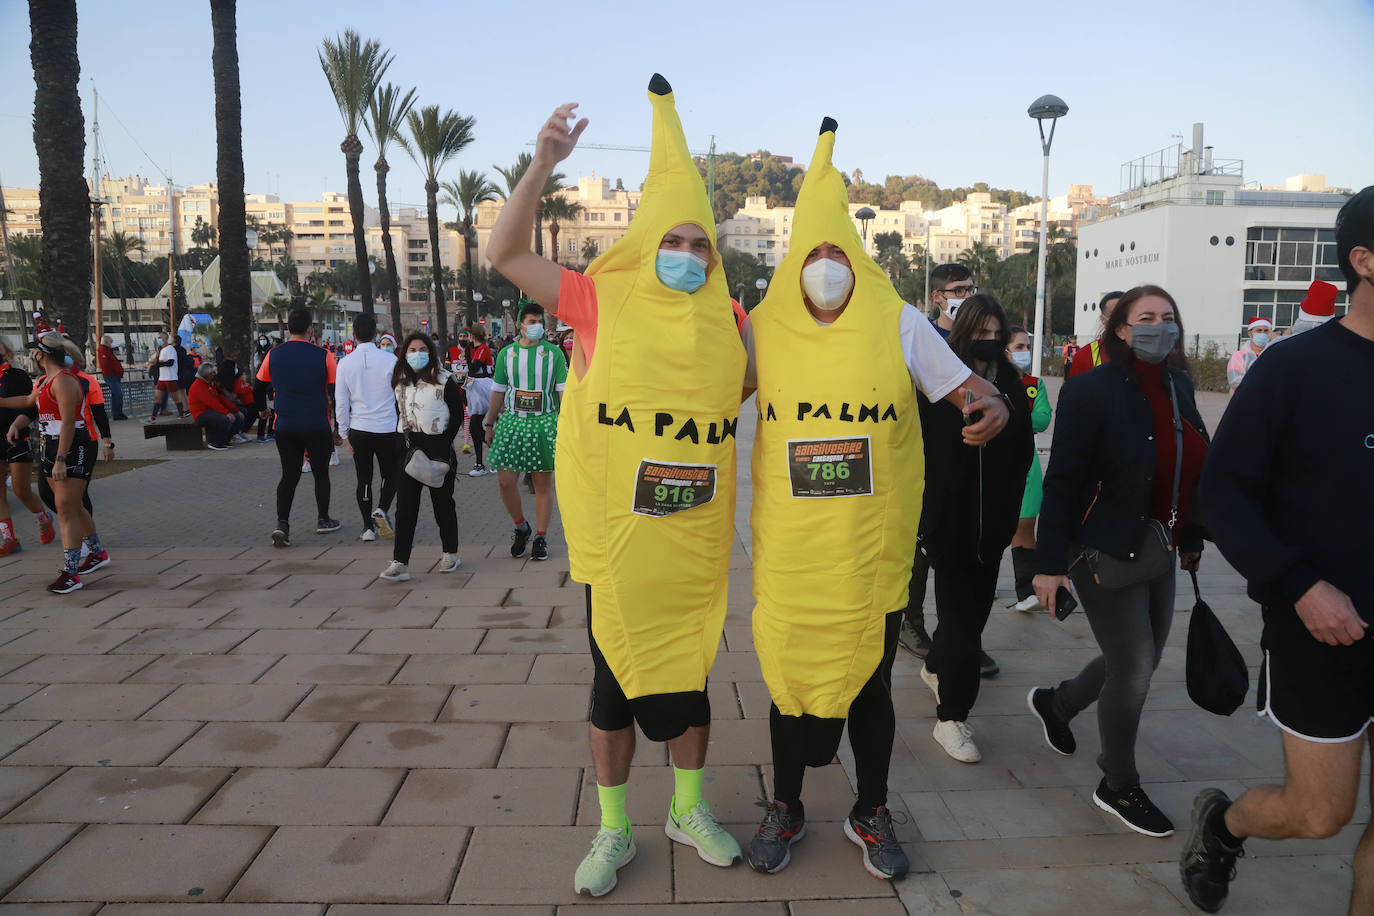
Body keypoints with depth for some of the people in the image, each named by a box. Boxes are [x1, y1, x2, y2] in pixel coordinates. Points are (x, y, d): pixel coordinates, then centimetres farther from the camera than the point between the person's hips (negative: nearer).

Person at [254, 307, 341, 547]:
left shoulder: (273, 355, 2)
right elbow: (336, 393, -6)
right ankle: (324, 520, 23)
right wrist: (337, 424, 4)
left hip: (284, 426, 2)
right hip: (317, 426, -2)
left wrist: (262, 409, 30)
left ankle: (281, 523, -6)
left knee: (289, 475, 8)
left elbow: (258, 389, 11)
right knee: (321, 473, 14)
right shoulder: (323, 356, -7)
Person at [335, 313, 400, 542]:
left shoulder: (345, 363, -2)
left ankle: (368, 527, 13)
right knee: (390, 475, 13)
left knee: (364, 478, 11)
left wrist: (344, 434, 9)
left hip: (359, 429, 2)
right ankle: (381, 510, -12)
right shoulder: (390, 360, -7)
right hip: (388, 428, -2)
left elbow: (341, 402, 1)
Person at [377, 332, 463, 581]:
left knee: (442, 502, 7)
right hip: (409, 448, 4)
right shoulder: (400, 381, 11)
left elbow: (457, 415, -4)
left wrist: (445, 444, -12)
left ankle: (450, 554, 23)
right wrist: (402, 443, 4)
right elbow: (400, 412, 17)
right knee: (405, 506, -3)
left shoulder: (444, 381, -4)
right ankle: (400, 563, -4)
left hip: (437, 447, -4)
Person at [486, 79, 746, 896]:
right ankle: (615, 832, 31)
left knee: (689, 671, 16)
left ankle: (690, 810, 39)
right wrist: (544, 164, -14)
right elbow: (506, 252, -5)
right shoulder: (605, 302, -5)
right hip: (615, 537, -2)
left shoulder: (726, 321, 2)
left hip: (695, 544, 2)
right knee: (614, 679, 11)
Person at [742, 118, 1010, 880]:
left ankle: (871, 814, 35)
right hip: (789, 548, 0)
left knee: (870, 680, 13)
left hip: (872, 550, 0)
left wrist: (993, 407, -20)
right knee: (790, 673, 11)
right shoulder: (764, 329, 1)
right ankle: (785, 810, 33)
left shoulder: (898, 324, -1)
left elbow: (965, 388, 0)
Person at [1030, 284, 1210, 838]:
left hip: (1158, 550, 7)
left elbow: (1194, 469, 14)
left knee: (1138, 663, 16)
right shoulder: (1092, 390, -14)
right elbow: (1061, 482, -16)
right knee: (1134, 669, -1)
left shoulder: (1179, 386, 7)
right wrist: (1050, 563, -18)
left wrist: (1191, 538, 15)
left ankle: (1054, 704, 43)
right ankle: (1119, 787, 21)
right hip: (1106, 553, -7)